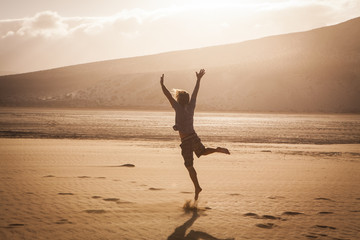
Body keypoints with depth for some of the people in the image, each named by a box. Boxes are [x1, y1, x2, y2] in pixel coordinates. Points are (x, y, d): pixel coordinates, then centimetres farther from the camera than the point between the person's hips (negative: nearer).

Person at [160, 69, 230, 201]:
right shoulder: (191, 106, 2)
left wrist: (162, 85, -10)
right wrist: (198, 79, 21)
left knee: (189, 166, 0)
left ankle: (197, 187, -3)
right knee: (202, 151, 32)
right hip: (194, 137, 5)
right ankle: (218, 149, 4)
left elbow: (168, 95, -15)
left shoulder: (178, 108, -12)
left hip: (185, 141, -5)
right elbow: (195, 92, 12)